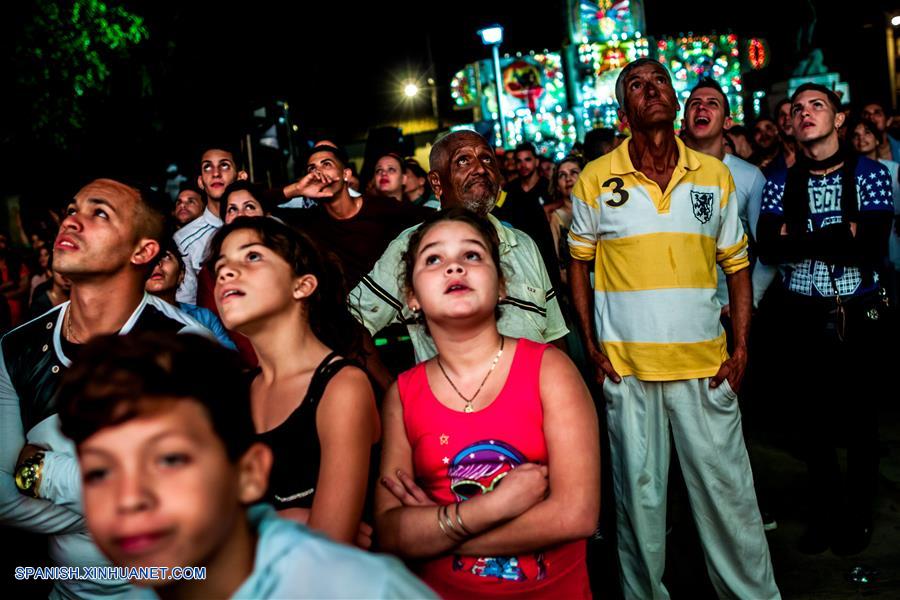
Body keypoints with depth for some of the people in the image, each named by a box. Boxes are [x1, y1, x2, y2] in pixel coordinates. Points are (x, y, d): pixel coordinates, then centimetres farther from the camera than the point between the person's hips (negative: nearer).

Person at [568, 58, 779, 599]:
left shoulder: (714, 175, 4)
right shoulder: (596, 180, -1)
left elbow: (737, 265, 8)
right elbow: (579, 264, 7)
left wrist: (741, 347, 0)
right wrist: (591, 345, -1)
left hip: (705, 363, 1)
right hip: (626, 366, -1)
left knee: (727, 489, 8)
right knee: (638, 494, 9)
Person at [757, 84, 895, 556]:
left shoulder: (871, 173, -2)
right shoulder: (779, 184, 4)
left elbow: (873, 247, -16)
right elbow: (768, 250, -10)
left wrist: (800, 238, -15)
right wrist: (840, 235, -16)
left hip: (860, 315, -2)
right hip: (804, 317, 2)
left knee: (861, 419, 8)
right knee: (813, 419, 10)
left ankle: (858, 515, 28)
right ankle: (824, 513, 29)